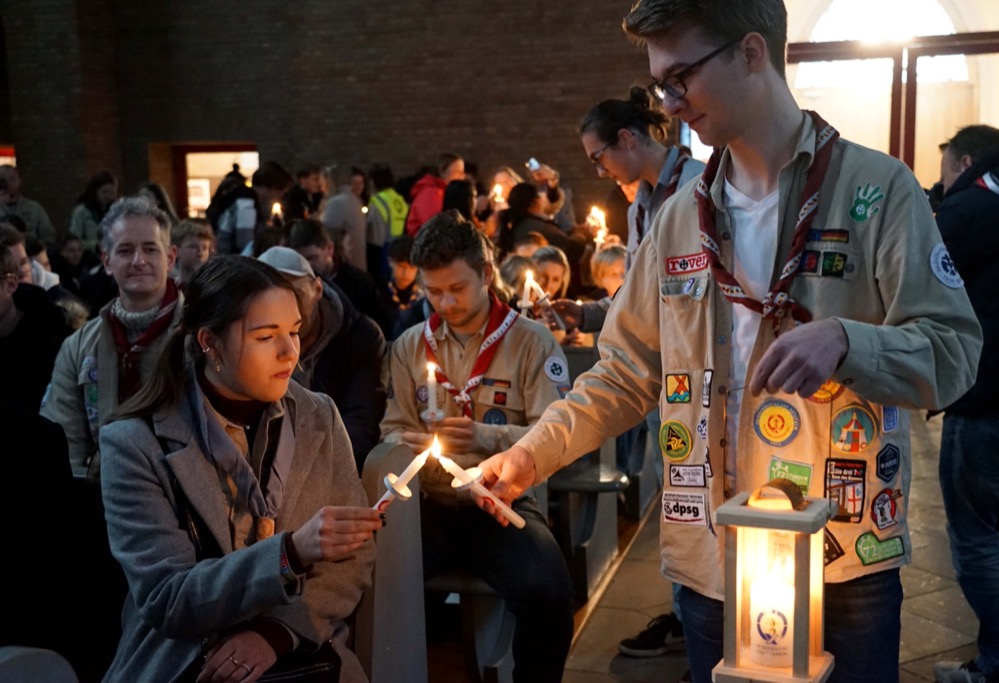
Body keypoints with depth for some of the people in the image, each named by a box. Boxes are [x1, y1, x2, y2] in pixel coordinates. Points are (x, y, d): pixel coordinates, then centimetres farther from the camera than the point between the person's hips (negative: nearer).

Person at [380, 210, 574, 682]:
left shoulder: (532, 342, 1)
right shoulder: (409, 347, 10)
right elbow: (393, 429, 12)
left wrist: (487, 437, -23)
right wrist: (405, 445, -13)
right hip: (429, 501, 2)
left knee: (548, 594, -29)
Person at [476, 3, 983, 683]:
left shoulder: (878, 189, -6)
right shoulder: (681, 218, 7)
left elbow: (952, 353, -10)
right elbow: (627, 373, 8)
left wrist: (842, 340, -28)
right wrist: (531, 455, -2)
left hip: (846, 568, -3)